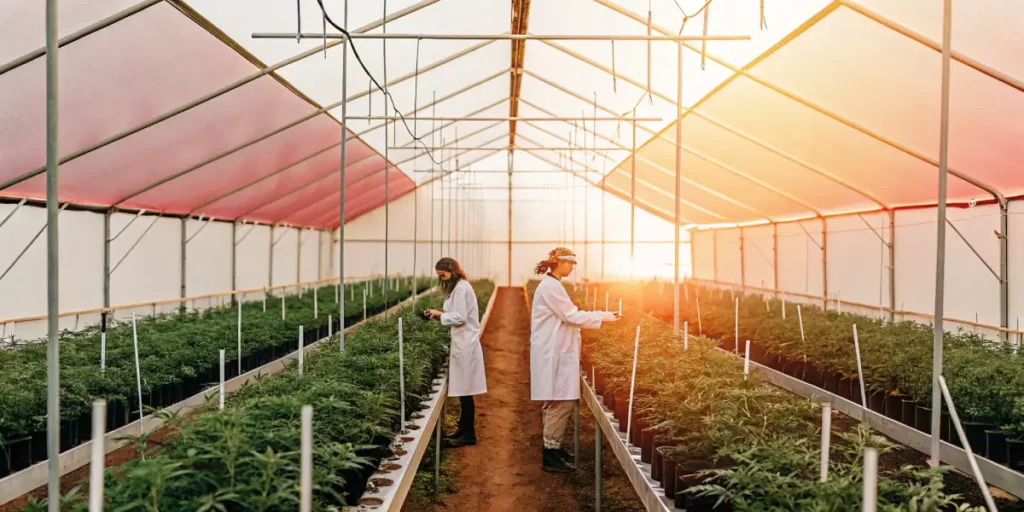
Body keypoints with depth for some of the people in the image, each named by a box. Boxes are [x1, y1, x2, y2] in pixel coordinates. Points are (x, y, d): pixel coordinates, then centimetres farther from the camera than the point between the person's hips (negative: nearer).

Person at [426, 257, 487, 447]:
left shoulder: (461, 288, -15)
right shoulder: (460, 286, 15)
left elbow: (460, 318, -20)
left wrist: (440, 315, -9)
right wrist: (441, 315, 5)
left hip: (465, 345, -10)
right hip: (463, 343, 10)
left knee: (464, 390, -4)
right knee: (463, 390, 13)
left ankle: (469, 434, 3)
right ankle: (464, 428, 20)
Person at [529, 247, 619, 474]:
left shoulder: (550, 285, 15)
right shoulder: (551, 287, -17)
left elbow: (565, 316, 18)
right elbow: (571, 316, -17)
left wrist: (599, 316, 14)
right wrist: (601, 317, -10)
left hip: (555, 352, 11)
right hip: (554, 354, -11)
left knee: (557, 402, 15)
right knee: (561, 402, -8)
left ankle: (552, 447, 23)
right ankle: (551, 457, -3)